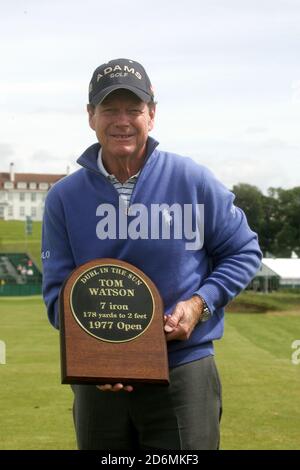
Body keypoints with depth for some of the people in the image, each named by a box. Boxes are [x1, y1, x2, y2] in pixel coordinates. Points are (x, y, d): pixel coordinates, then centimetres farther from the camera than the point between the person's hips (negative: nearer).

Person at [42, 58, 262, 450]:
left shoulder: (194, 181, -4)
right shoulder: (64, 197, 0)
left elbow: (244, 252, 5)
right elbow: (58, 290, -1)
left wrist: (199, 304, -11)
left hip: (183, 373, -2)